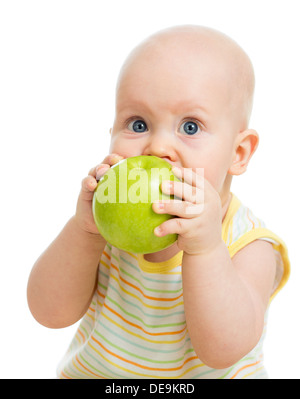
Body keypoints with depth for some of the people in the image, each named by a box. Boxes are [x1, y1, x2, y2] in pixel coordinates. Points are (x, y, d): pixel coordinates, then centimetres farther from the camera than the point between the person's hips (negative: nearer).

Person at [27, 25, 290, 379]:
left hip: (200, 376, -2)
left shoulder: (248, 246, -17)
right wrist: (83, 230, -26)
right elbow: (51, 312, -12)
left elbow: (223, 350, -27)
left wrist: (205, 248, -38)